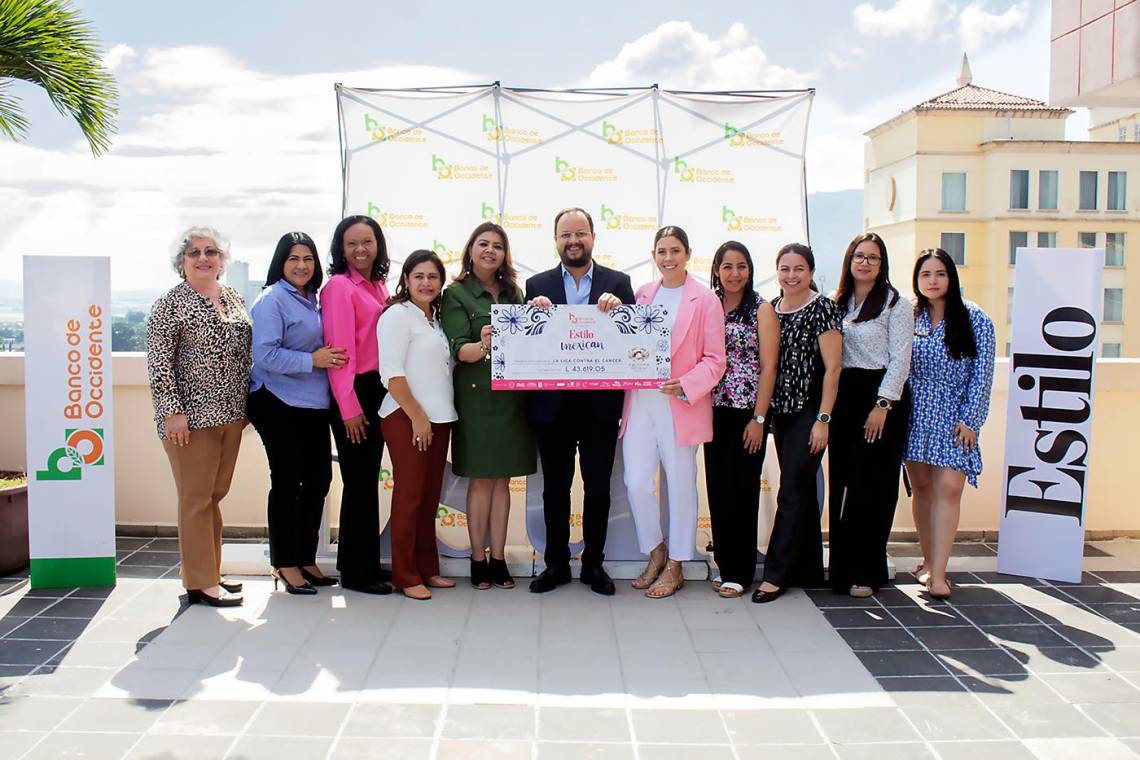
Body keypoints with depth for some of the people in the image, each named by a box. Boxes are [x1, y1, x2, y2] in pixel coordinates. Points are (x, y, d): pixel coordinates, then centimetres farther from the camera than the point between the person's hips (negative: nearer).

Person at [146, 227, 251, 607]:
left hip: (230, 414, 6)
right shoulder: (170, 303, -6)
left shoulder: (233, 298, 12)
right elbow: (158, 362, -11)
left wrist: (247, 403, 14)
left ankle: (210, 572, 25)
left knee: (215, 495, 14)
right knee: (196, 498, 0)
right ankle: (201, 583, 8)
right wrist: (172, 411, -16)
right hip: (191, 415, -6)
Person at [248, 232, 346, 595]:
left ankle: (306, 559, 23)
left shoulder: (312, 300, 16)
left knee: (318, 479, 10)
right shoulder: (271, 300, -8)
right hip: (279, 405, -8)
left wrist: (329, 357, 9)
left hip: (313, 405, 8)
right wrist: (312, 360, -20)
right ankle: (285, 564, 13)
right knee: (287, 482, 0)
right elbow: (265, 354, -18)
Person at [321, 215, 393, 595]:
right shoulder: (338, 286, -11)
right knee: (360, 481, -1)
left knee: (368, 480, 14)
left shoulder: (379, 285, 12)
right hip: (353, 393, -8)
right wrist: (348, 406, -17)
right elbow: (339, 349, -15)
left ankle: (362, 562, 27)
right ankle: (358, 572, 12)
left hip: (378, 390, 8)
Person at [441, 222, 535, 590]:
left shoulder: (514, 292, 13)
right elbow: (459, 349, -11)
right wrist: (482, 345, -31)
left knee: (502, 479, 8)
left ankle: (498, 559, 15)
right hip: (475, 395, -4)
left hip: (511, 396, 4)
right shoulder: (456, 294, 0)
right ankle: (478, 560, 11)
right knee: (480, 480, 1)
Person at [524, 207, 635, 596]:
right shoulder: (537, 285, 6)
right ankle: (556, 563, 23)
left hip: (599, 403, 0)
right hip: (552, 403, 1)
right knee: (555, 487, 10)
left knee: (597, 486, 9)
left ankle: (594, 563, 22)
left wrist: (617, 306, -19)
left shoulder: (618, 283, 5)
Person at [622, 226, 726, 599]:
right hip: (640, 401, 4)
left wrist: (685, 385, -18)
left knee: (680, 485, 6)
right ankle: (655, 553, 24)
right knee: (636, 483, 0)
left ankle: (674, 568, 22)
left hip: (682, 405, -3)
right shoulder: (642, 294, 12)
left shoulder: (705, 300, -2)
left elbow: (715, 360, -4)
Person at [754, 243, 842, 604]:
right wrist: (765, 412, 9)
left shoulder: (823, 308, -9)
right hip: (781, 412, 6)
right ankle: (808, 570, 24)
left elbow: (832, 367, -12)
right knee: (802, 492, 13)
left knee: (792, 493, -4)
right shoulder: (771, 308, 9)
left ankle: (776, 574, 2)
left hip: (809, 414, -6)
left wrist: (823, 419, -16)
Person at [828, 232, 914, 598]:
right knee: (842, 482, 6)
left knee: (873, 485, -2)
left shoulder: (896, 304, -2)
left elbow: (900, 360, -8)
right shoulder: (839, 303, 14)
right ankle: (841, 566, 16)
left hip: (881, 396, -5)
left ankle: (865, 572, 7)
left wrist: (883, 406, -15)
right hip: (844, 396, 5)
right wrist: (831, 402, 5)